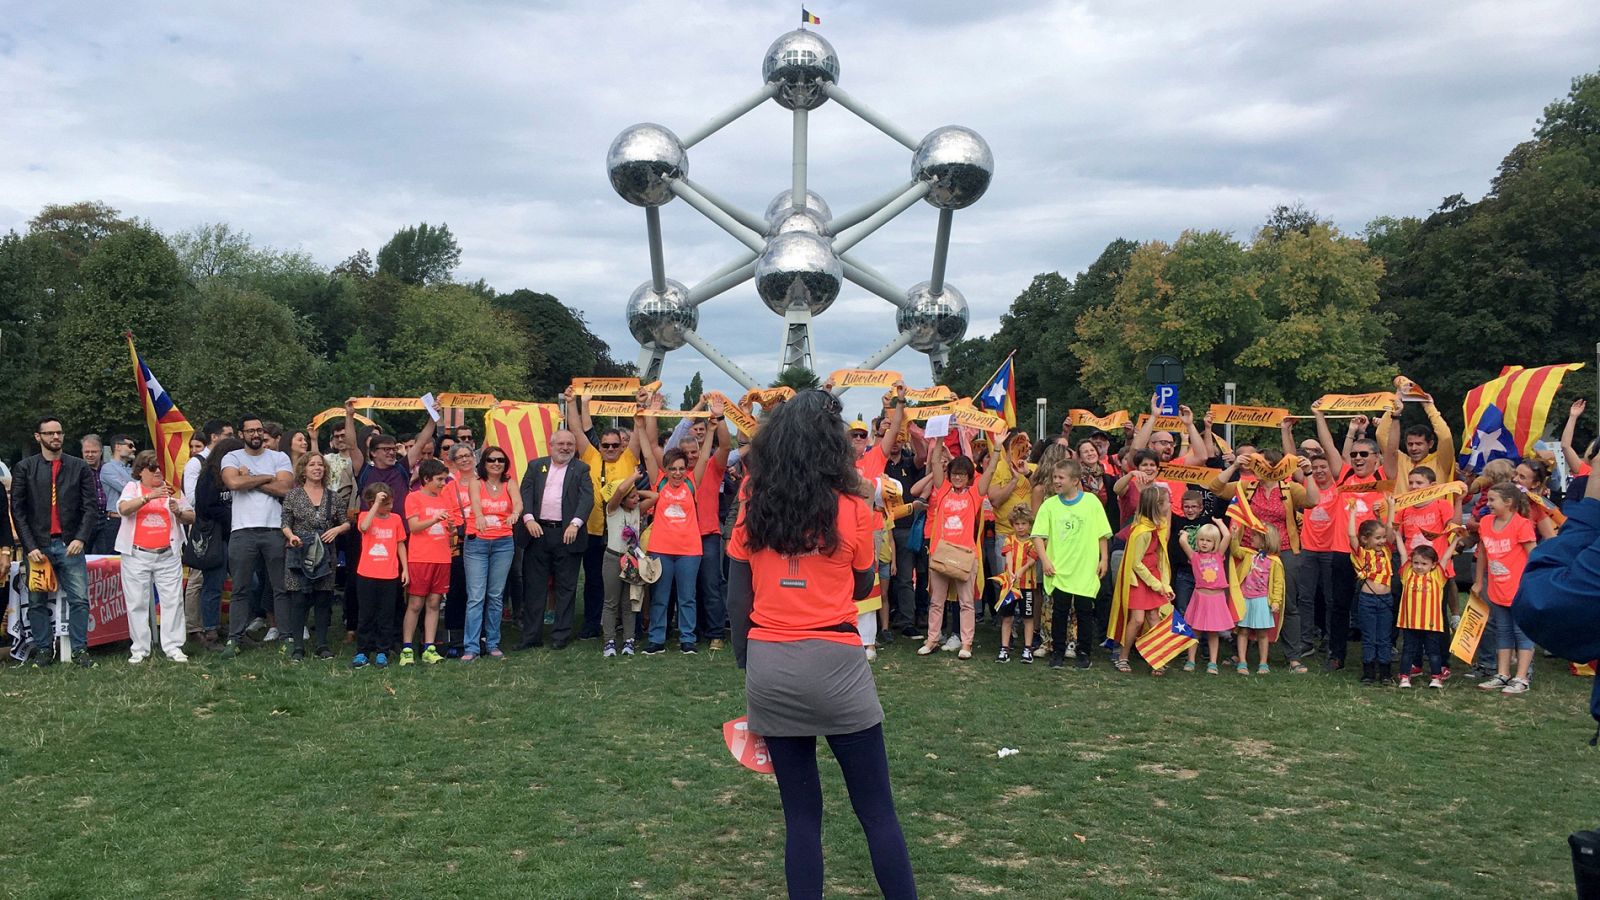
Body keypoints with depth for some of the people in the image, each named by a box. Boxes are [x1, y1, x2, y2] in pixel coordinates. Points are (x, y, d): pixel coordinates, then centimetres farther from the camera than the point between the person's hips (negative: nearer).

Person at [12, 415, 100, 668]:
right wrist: (30, 546, -7)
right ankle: (43, 650, 16)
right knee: (37, 603, 6)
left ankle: (79, 649, 4)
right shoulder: (24, 468, 6)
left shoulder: (79, 467, 8)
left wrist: (80, 539, -10)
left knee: (80, 600, -4)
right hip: (38, 546, 0)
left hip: (70, 545, 0)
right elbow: (17, 510, 2)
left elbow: (91, 507, 3)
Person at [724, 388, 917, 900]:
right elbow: (862, 588, 8)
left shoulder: (753, 510, 2)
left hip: (768, 666, 3)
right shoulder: (851, 510, -5)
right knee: (877, 811, 7)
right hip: (834, 664, -3)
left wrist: (745, 661, 12)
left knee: (800, 813, 12)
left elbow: (738, 599, 4)